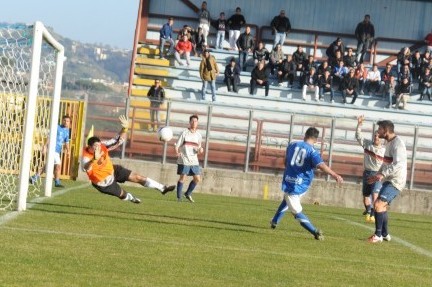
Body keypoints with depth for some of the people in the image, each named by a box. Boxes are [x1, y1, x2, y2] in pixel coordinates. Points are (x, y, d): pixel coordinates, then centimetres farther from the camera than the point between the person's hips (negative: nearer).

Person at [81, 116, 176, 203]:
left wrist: (125, 128, -37)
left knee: (137, 177, 0)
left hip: (113, 171, 4)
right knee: (123, 195, 15)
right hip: (103, 184, -4)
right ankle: (131, 198, 53)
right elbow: (86, 168, -60)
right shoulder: (86, 158, -36)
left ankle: (162, 188, 12)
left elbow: (118, 140, -17)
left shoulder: (102, 146, -21)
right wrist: (94, 159, -81)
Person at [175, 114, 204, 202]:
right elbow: (177, 145, -3)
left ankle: (188, 194, 22)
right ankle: (179, 197, 5)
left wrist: (200, 150, -4)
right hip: (184, 160, -5)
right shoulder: (184, 133, -3)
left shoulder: (198, 135, 11)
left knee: (197, 179, 3)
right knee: (182, 178, -4)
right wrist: (178, 153, -22)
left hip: (194, 160, 5)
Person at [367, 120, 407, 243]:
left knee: (378, 205, -18)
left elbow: (398, 164, -29)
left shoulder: (397, 143, -18)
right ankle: (385, 234, 30)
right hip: (389, 180, 10)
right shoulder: (388, 142, 13)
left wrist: (382, 174, -33)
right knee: (381, 206, 18)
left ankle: (378, 235, -13)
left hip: (396, 181, -10)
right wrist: (378, 175, 15)